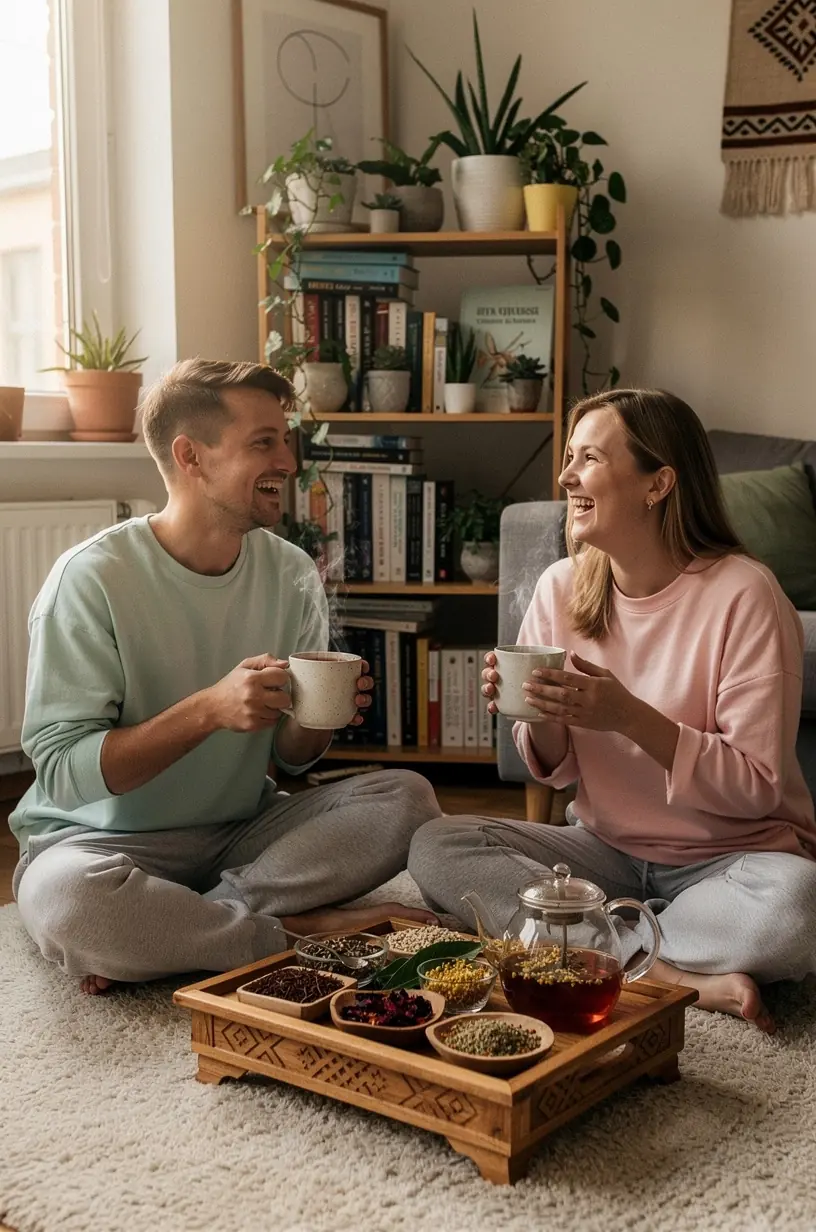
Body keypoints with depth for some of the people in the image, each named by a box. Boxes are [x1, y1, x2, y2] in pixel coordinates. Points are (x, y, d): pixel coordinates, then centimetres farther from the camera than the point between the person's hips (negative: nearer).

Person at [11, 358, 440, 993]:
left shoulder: (292, 574, 0)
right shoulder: (92, 578, -15)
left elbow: (290, 756, 8)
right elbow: (61, 770, -20)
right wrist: (208, 710, -30)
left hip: (244, 828, 5)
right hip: (108, 837, -5)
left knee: (408, 798, -17)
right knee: (64, 896, -38)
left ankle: (169, 928, -18)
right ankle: (303, 931, -18)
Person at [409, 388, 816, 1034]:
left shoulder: (743, 594, -16)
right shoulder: (562, 587, -1)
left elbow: (758, 788, -16)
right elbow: (559, 770, 6)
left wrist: (631, 717, -28)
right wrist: (538, 719, -17)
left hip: (728, 855, -5)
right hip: (610, 847, 6)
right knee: (435, 847, -16)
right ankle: (677, 974, -21)